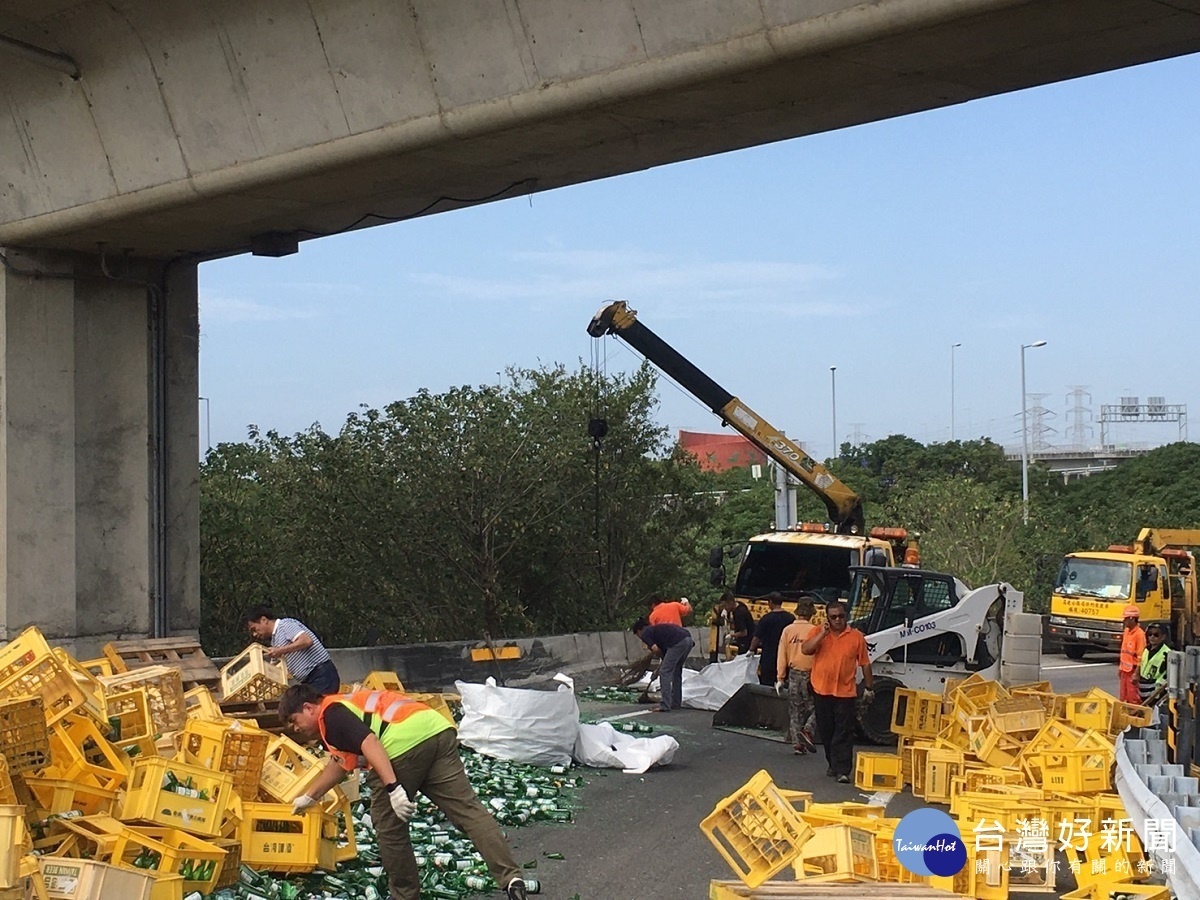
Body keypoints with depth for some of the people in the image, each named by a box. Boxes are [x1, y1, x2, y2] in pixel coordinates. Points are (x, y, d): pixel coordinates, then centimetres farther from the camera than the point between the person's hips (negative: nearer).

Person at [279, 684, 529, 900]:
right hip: (438, 729, 9)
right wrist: (309, 798, 66)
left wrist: (392, 788, -20)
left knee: (389, 826, 13)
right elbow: (340, 763, 53)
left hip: (403, 744, -9)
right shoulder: (346, 704, 37)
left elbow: (369, 743, -12)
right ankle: (511, 878, -13)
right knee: (468, 809, 0)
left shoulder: (330, 713, 8)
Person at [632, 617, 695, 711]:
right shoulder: (656, 629, 34)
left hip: (678, 642, -9)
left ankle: (664, 706, -4)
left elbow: (655, 649, -3)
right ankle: (676, 703, 27)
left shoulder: (645, 633, 10)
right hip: (688, 639, 9)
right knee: (676, 672, 22)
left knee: (664, 673, -1)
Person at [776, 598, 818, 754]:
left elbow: (782, 656, 1)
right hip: (810, 675, -3)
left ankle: (797, 743, 11)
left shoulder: (787, 630, -1)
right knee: (812, 707, 10)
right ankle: (807, 730, -13)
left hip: (793, 675, 3)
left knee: (795, 710, 11)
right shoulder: (814, 630, -12)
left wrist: (780, 678, 7)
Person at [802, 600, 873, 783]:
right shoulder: (818, 632, 2)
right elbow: (806, 649, -14)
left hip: (845, 691, -2)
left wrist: (869, 688, 7)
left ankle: (842, 770, -8)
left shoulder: (856, 636, 1)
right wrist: (823, 633, -19)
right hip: (821, 690, 2)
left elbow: (865, 663, 6)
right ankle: (833, 764, 27)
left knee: (844, 733, -6)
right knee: (826, 732, 11)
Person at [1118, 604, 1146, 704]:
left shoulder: (1139, 634, -16)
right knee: (1124, 697, 14)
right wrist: (1120, 667, 18)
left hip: (1133, 670, -9)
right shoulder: (1126, 631, 10)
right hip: (1125, 669, 9)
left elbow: (1141, 657, -18)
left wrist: (1136, 673, -20)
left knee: (1133, 698, -5)